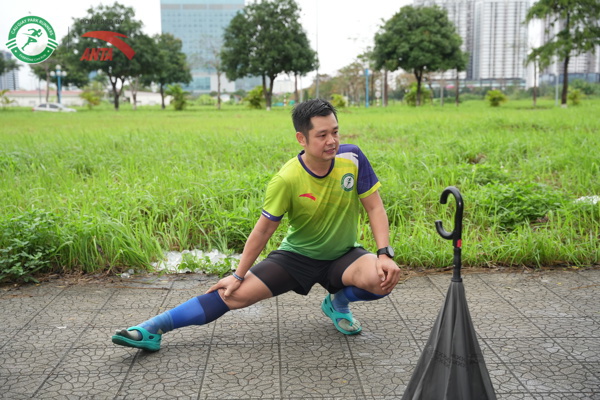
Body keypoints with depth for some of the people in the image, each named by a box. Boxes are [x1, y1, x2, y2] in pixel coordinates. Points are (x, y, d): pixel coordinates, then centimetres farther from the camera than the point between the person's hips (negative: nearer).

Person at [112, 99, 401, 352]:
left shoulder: (352, 158, -17)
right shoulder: (287, 179, -23)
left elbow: (374, 207, -9)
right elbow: (263, 230, -13)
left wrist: (385, 254, -21)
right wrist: (239, 275, -8)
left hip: (343, 256, 2)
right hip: (296, 256, -2)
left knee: (384, 280, -28)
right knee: (236, 293, -16)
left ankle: (338, 301, 4)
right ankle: (155, 328, -9)